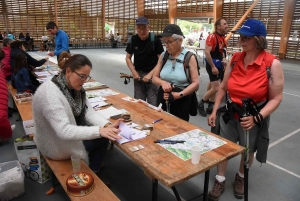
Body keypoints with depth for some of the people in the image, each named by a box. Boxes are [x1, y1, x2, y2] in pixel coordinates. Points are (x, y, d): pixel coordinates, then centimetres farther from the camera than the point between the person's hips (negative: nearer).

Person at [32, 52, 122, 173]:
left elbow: (88, 111, -7)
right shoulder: (50, 94, -32)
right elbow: (64, 131, -38)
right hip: (58, 146, -7)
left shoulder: (75, 87, -6)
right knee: (102, 138, -1)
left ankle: (91, 172, 29)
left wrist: (107, 125, -24)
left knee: (103, 133, 8)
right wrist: (99, 131, -44)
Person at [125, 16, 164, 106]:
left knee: (153, 104, -5)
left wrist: (150, 74, -15)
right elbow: (128, 58, 9)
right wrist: (134, 72, -4)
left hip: (152, 74, -3)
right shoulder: (133, 40, -1)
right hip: (138, 74, 3)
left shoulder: (155, 40, -11)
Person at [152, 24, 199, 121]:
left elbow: (196, 83, -11)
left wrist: (179, 94, -23)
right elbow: (154, 78, 7)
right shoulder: (163, 56, 4)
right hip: (163, 98, 4)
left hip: (181, 100, -4)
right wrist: (163, 82, -15)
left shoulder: (189, 57, -8)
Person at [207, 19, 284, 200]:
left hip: (254, 118, -3)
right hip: (230, 115, 3)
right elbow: (223, 88, 2)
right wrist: (215, 111, 0)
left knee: (247, 152, 19)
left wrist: (257, 118, -26)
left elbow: (276, 98, -15)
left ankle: (241, 178, 48)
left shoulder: (272, 64, -18)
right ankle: (220, 181, 35)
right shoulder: (235, 59, -5)